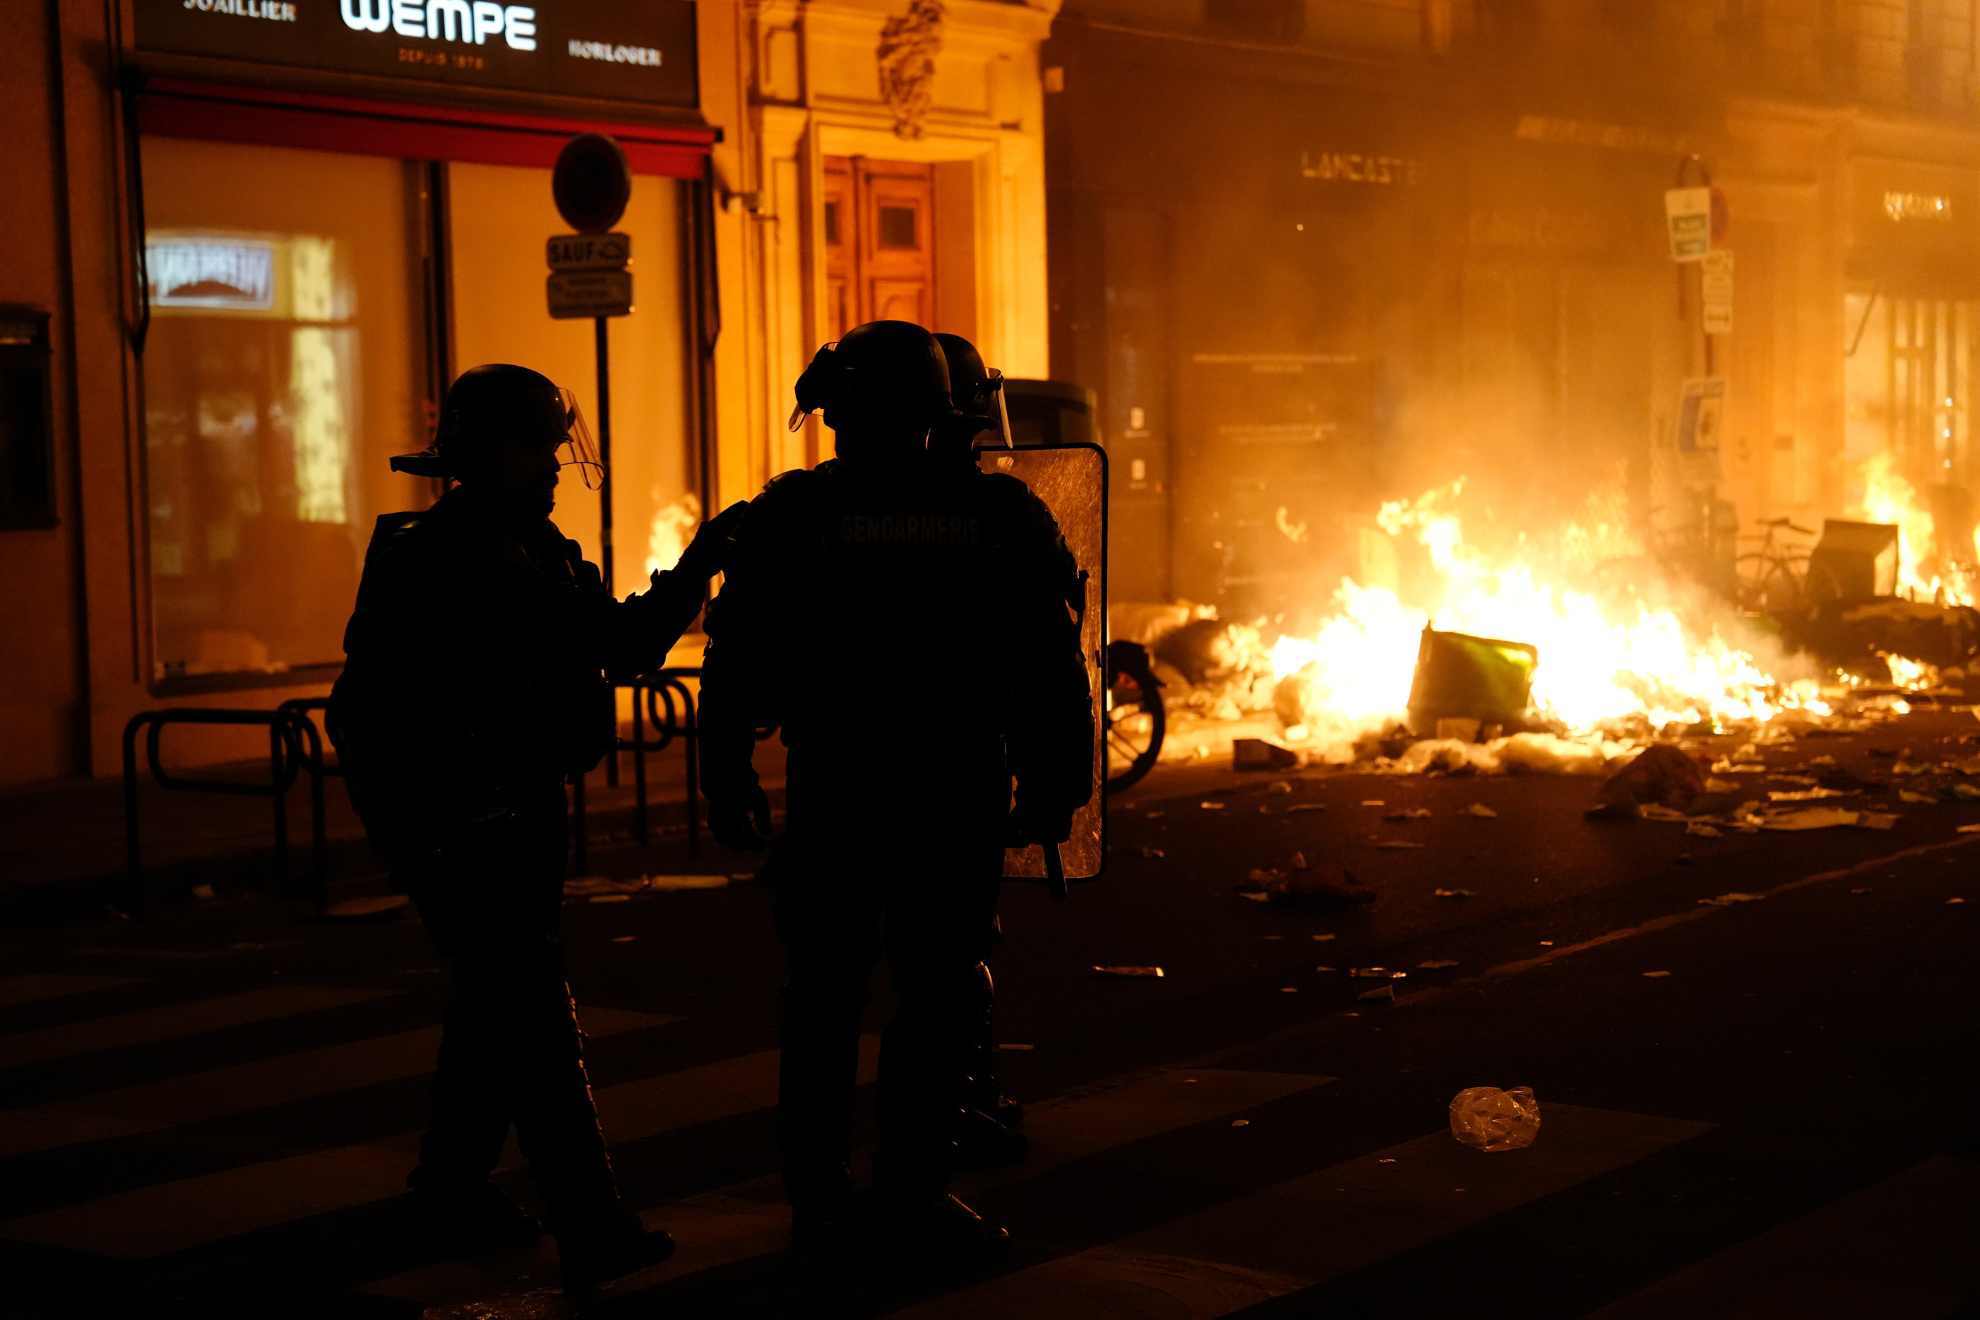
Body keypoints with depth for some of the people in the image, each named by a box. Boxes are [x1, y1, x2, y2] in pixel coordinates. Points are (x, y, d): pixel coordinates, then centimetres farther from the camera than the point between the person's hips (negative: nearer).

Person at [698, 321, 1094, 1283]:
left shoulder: (789, 515, -1)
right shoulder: (1000, 513, 2)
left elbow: (736, 663, 0)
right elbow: (1051, 667, 3)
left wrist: (726, 784, 6)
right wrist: (1054, 786, 8)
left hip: (834, 797, 0)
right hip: (962, 799, 0)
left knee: (823, 999, 8)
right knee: (937, 996, 6)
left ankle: (819, 1206, 10)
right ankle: (913, 1201, 7)